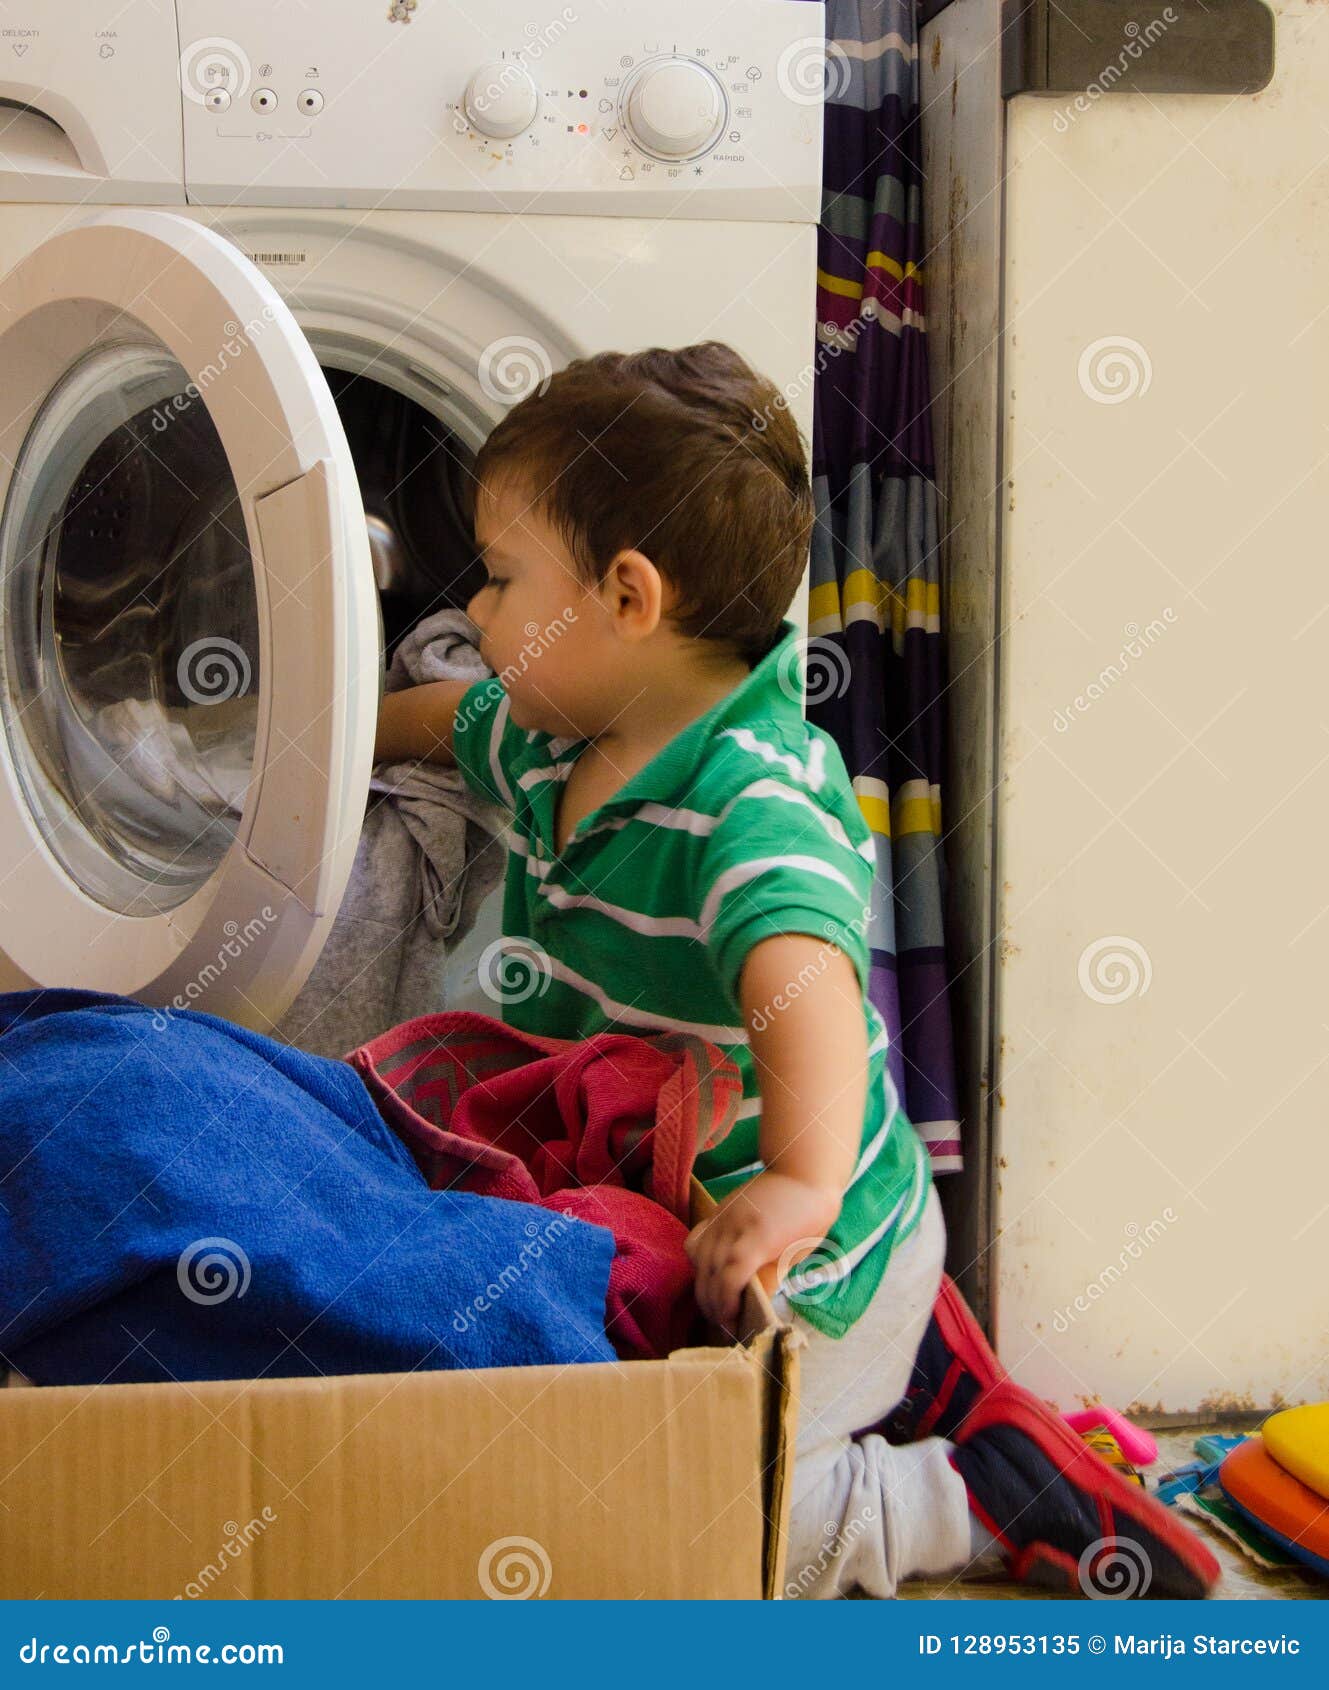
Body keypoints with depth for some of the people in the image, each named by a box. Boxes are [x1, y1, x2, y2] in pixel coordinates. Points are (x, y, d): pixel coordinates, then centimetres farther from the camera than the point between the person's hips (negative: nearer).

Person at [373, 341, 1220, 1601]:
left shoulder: (755, 802, -32)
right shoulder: (550, 743, -2)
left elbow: (801, 978, -50)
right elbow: (447, 718, 22)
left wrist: (801, 1180, -65)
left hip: (804, 1260, -9)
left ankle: (988, 1494, 4)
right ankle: (909, 1359, 25)